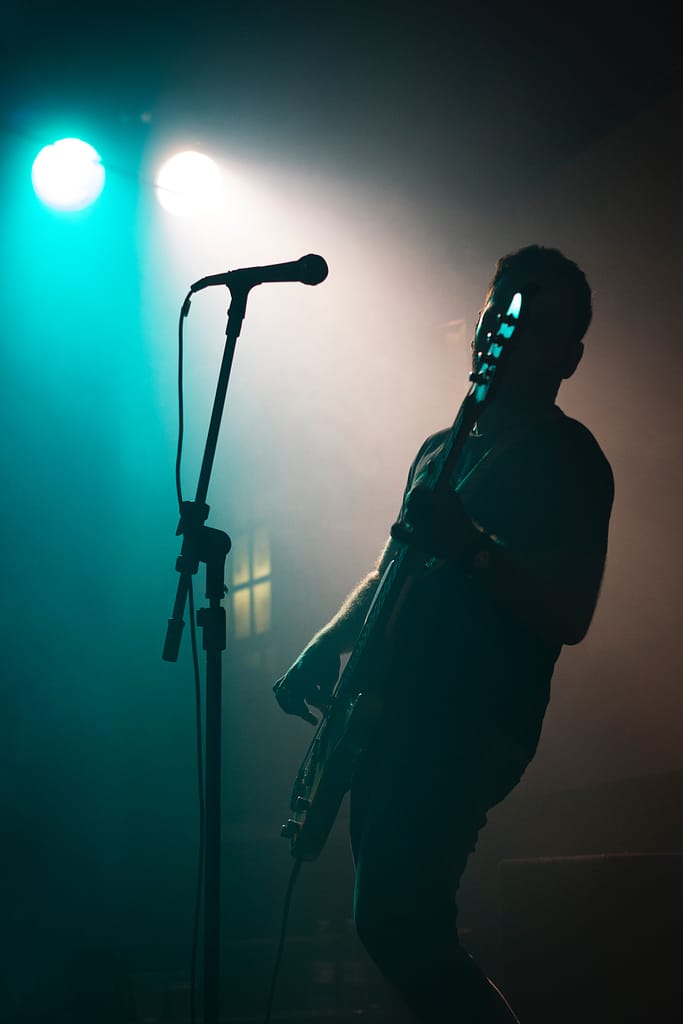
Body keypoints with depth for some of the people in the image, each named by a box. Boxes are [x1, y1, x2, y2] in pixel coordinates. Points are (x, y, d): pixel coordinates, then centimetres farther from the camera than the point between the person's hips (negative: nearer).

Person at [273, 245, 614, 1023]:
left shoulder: (569, 458, -3)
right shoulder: (442, 448, 21)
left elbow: (569, 617, -14)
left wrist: (471, 546, -28)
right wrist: (326, 645, 11)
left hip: (473, 723, -8)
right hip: (391, 708, 8)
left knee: (396, 922, -18)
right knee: (393, 921, 6)